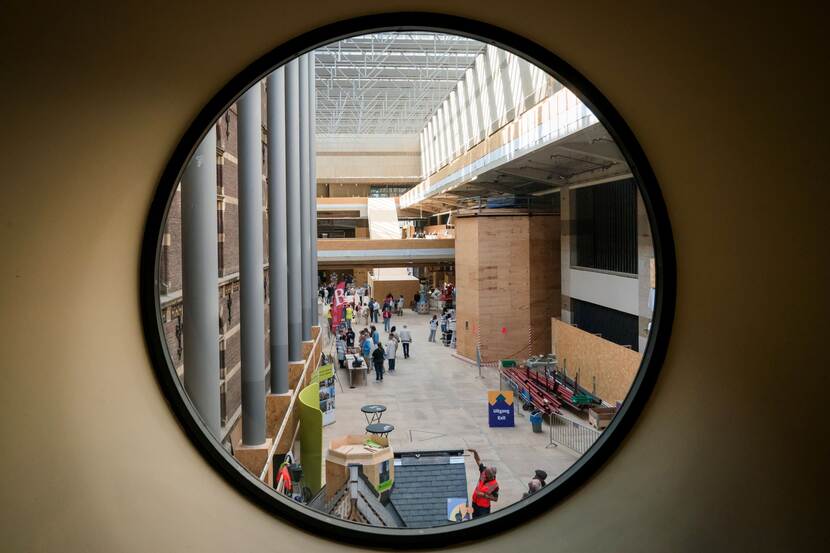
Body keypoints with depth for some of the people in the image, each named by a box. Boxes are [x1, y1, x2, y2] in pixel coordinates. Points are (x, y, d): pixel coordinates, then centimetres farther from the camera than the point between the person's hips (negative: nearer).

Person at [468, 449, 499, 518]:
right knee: (475, 520, 22)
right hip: (475, 503, 6)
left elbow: (495, 499, -17)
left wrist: (484, 495, -26)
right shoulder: (484, 472, -12)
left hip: (484, 507, -6)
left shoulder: (495, 485, -24)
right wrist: (475, 452, -22)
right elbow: (478, 461, -8)